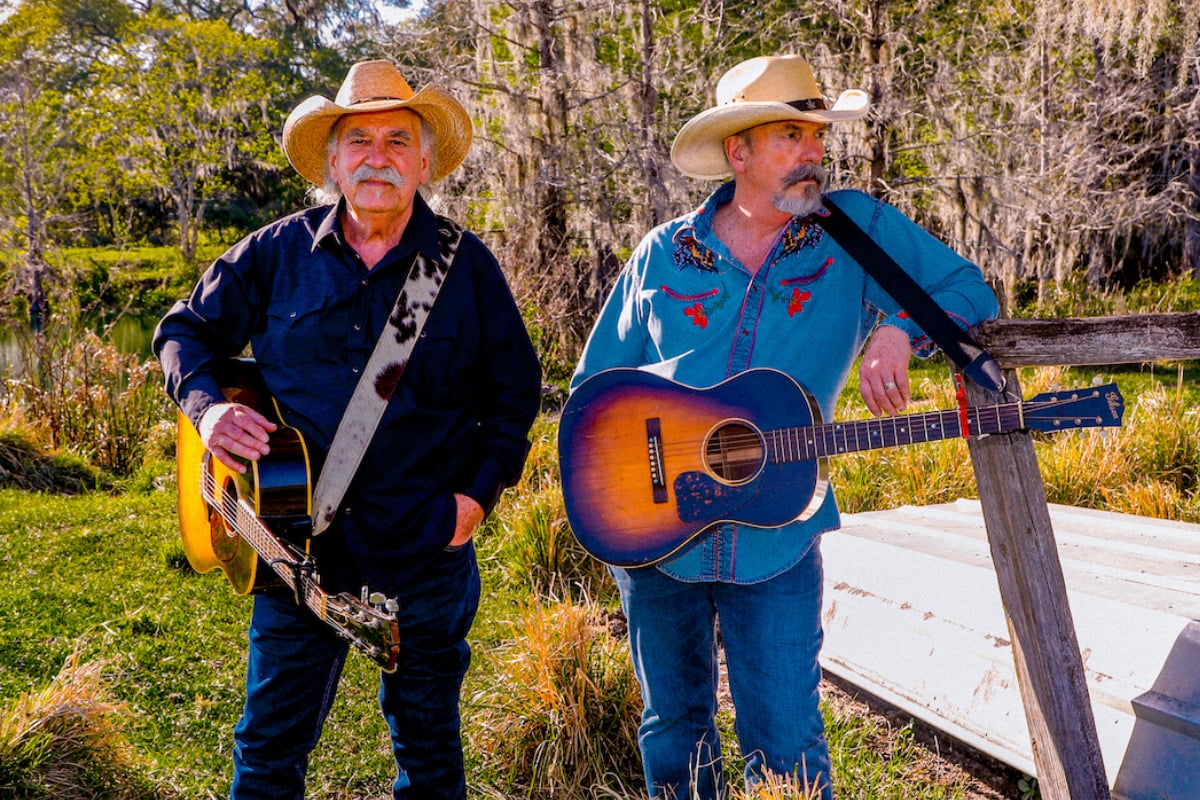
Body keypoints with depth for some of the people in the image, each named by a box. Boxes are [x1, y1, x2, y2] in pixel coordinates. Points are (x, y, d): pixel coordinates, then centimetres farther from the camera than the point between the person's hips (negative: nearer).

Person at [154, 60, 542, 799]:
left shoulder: (466, 265, 0)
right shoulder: (277, 253, 2)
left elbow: (516, 387, 7)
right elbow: (187, 331, 12)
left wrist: (481, 490, -3)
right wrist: (207, 406, -7)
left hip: (427, 546, 0)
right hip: (299, 540, 1)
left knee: (428, 737, 14)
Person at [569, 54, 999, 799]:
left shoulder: (859, 229, -2)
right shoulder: (664, 255, 1)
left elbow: (969, 292, -5)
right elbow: (593, 385, 9)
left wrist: (898, 331, -23)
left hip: (776, 538, -1)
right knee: (673, 735, 16)